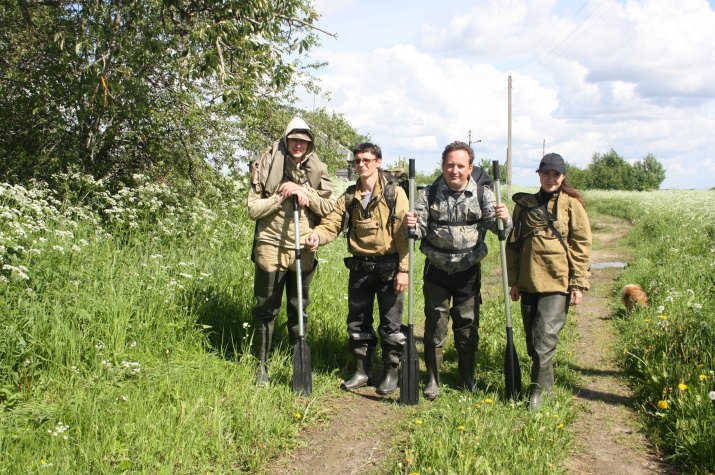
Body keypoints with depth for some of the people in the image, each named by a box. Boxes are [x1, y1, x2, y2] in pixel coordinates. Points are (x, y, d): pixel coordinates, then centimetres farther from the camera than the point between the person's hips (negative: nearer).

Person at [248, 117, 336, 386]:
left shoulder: (317, 170, 4)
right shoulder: (267, 167, -3)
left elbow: (329, 208, -2)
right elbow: (253, 209, -5)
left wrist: (304, 192, -14)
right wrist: (282, 196, -15)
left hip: (303, 250, 2)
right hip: (271, 248, -2)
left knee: (299, 310, 12)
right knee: (266, 310, 4)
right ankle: (262, 365, 16)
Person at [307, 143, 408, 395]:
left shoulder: (394, 193, -5)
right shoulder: (349, 197, 9)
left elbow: (403, 234, -8)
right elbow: (332, 224, 1)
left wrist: (403, 270, -13)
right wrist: (317, 235, -22)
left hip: (387, 267, -4)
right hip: (359, 268, 4)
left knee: (390, 324, 3)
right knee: (357, 322, 11)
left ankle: (391, 373, 18)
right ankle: (362, 372, 25)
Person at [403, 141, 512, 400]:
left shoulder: (482, 194, -3)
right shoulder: (429, 194, -2)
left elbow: (496, 225, -11)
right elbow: (420, 229, -5)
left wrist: (503, 219, -34)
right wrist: (411, 225, -28)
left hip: (468, 271, 0)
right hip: (437, 270, 0)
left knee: (468, 325, 9)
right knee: (435, 325, 6)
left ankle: (468, 378, 27)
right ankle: (432, 379, 20)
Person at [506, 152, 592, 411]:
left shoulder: (571, 204, 2)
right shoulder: (525, 204, 11)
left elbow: (581, 245, 1)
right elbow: (513, 243, 15)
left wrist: (579, 283, -5)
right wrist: (513, 280, 11)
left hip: (557, 282, -4)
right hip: (529, 281, 4)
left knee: (544, 339, -11)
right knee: (532, 340, 9)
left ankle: (538, 390, 1)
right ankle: (546, 387, 23)